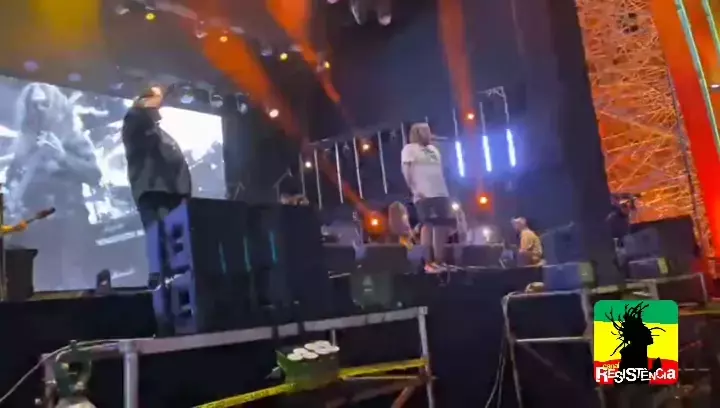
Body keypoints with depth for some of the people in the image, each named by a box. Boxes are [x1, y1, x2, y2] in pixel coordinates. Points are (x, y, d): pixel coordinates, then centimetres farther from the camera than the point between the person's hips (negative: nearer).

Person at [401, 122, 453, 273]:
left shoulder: (433, 149, 25)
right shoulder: (410, 148, 4)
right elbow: (406, 171, -7)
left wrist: (445, 190, 14)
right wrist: (415, 190, -15)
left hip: (441, 193, 7)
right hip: (424, 195, -7)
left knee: (443, 226, 5)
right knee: (428, 225, -12)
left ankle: (439, 261, 12)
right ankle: (428, 263, -9)